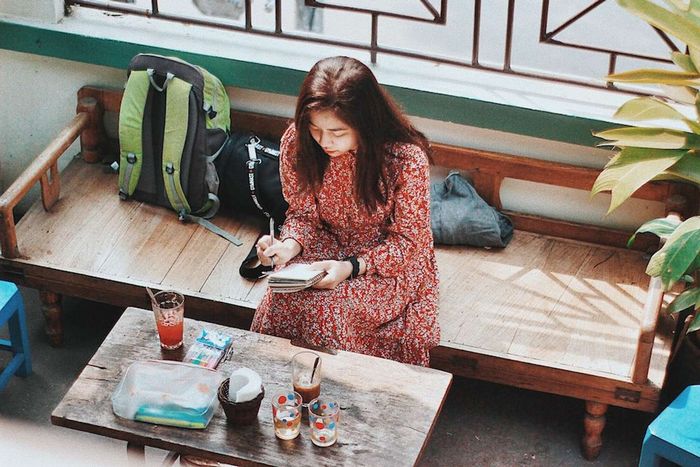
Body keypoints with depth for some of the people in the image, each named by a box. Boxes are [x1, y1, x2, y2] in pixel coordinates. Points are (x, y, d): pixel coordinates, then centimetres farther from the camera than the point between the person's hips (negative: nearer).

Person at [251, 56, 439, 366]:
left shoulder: (407, 158, -27)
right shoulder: (297, 142, -15)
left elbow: (407, 240, -14)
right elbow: (303, 213, 1)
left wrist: (351, 267, -29)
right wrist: (289, 245, -22)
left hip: (391, 260, -3)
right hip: (327, 245, 4)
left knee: (329, 306, -30)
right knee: (281, 302, -25)